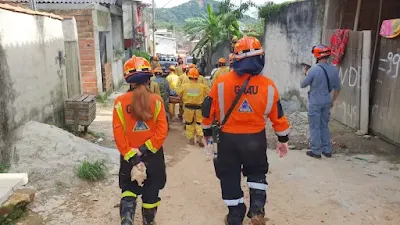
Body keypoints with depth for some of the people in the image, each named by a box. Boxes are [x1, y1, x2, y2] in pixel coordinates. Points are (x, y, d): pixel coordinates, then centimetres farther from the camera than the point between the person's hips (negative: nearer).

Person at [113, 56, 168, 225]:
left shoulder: (120, 102, -10)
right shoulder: (156, 100, -10)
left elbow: (118, 133, -13)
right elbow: (162, 130, -15)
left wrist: (130, 155, -10)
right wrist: (146, 149, -11)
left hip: (129, 157, 0)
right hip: (153, 155, 0)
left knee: (128, 190, 20)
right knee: (151, 192, 18)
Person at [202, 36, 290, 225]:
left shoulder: (221, 82, -11)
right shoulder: (268, 85, -8)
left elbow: (208, 110, -2)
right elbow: (277, 116, 0)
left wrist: (207, 132, 15)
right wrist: (283, 140, 14)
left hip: (228, 138, -1)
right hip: (256, 138, 1)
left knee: (230, 177, 17)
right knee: (257, 173, 26)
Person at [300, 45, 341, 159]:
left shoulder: (313, 70, -18)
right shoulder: (334, 70, 0)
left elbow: (303, 85, -7)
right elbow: (337, 88, 8)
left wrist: (306, 74, 11)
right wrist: (332, 101, 21)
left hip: (315, 102, -5)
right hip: (327, 102, 6)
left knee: (314, 127, 5)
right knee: (324, 126, 17)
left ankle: (316, 151, 10)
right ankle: (327, 150, 22)